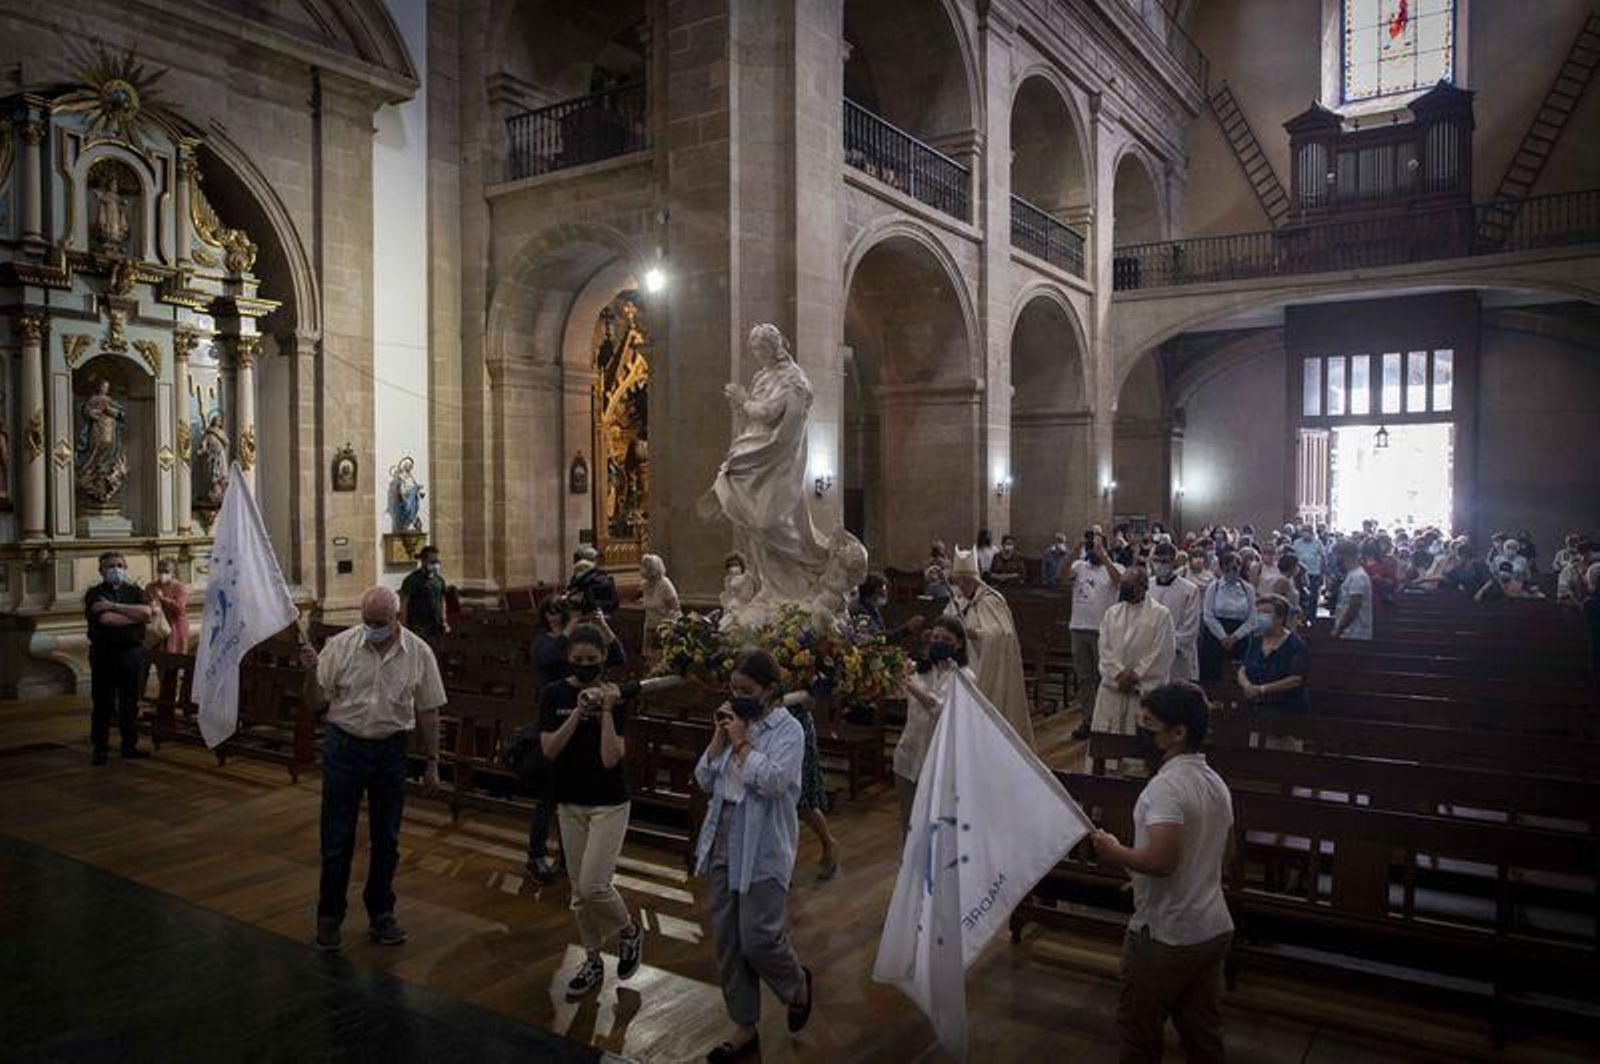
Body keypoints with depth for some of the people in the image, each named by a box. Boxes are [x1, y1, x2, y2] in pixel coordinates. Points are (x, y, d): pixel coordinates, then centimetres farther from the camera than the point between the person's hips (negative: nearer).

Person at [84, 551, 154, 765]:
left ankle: (130, 746, 18)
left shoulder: (134, 591, 9)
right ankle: (100, 749, 12)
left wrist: (114, 606, -15)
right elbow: (106, 618, -16)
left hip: (132, 653, 3)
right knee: (102, 703, 3)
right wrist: (137, 617, -9)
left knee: (130, 702, 9)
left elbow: (146, 611, -11)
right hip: (104, 653, -3)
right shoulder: (95, 593, 0)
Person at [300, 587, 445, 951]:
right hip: (344, 747, -1)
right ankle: (329, 916, 23)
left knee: (386, 839, 12)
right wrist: (311, 673, -24)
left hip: (391, 751, 1)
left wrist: (432, 763, 3)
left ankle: (380, 914, 27)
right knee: (337, 839, 6)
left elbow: (428, 712, 2)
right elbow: (317, 701, -4)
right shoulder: (340, 646, -8)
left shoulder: (419, 653, -5)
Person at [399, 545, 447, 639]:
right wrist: (404, 626, -13)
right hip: (418, 627, -6)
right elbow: (403, 604, -9)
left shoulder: (439, 580, 11)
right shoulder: (412, 580, -9)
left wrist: (443, 621, 12)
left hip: (435, 626, 6)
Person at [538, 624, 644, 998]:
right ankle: (592, 962, 28)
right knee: (579, 891, 11)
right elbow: (549, 750, -13)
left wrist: (607, 711, -24)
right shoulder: (555, 694, -3)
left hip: (608, 805, -3)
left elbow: (611, 758, -17)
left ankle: (630, 932, 17)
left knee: (593, 886, -11)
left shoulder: (615, 697, -10)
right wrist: (578, 711, -22)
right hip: (569, 804, 3)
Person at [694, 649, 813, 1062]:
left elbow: (772, 781, -23)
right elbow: (705, 780, 5)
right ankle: (745, 1028, 25)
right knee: (727, 940, 10)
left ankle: (797, 982, 28)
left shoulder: (788, 730, -9)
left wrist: (741, 741, -14)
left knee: (758, 938, -6)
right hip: (724, 842, 6)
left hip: (763, 849, -6)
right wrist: (720, 737, -5)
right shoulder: (733, 724, 8)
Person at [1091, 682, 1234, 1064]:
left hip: (1165, 936, -8)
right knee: (1202, 1031, 19)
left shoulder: (1166, 786, -24)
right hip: (1214, 929, 8)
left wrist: (1115, 852, -17)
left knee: (1138, 1031, 11)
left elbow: (1161, 860, -35)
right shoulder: (1216, 782, 5)